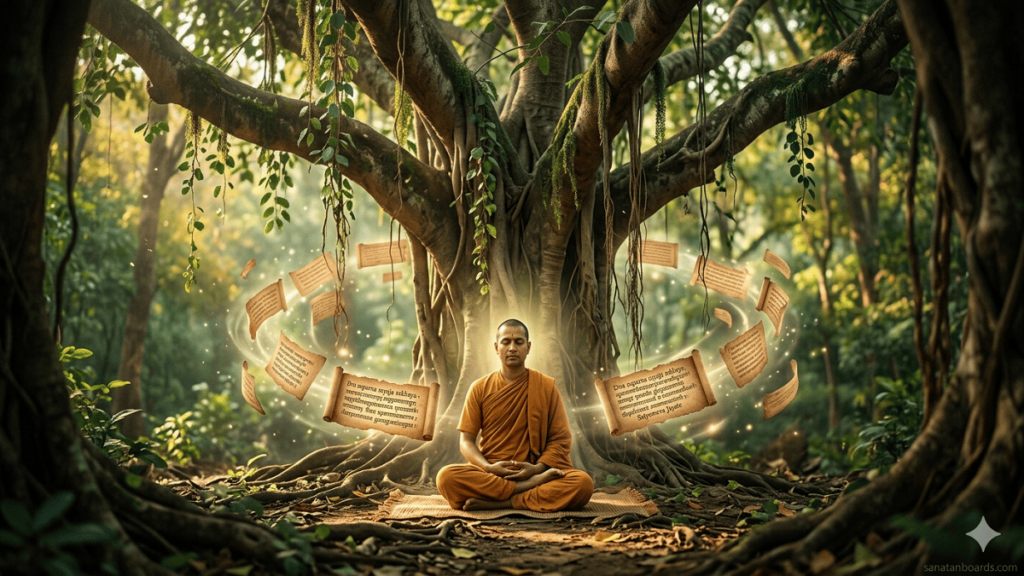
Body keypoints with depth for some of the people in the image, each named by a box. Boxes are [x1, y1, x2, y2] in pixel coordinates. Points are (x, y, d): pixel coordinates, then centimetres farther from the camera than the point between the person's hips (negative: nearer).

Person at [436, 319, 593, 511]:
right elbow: (466, 441, 6)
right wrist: (488, 467, -14)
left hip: (531, 472, 0)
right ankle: (536, 485, -26)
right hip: (489, 473, 1)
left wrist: (537, 468, -12)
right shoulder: (480, 388, 8)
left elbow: (561, 438, 5)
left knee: (583, 483, -30)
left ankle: (496, 503, -25)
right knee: (446, 477, -32)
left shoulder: (546, 386, 6)